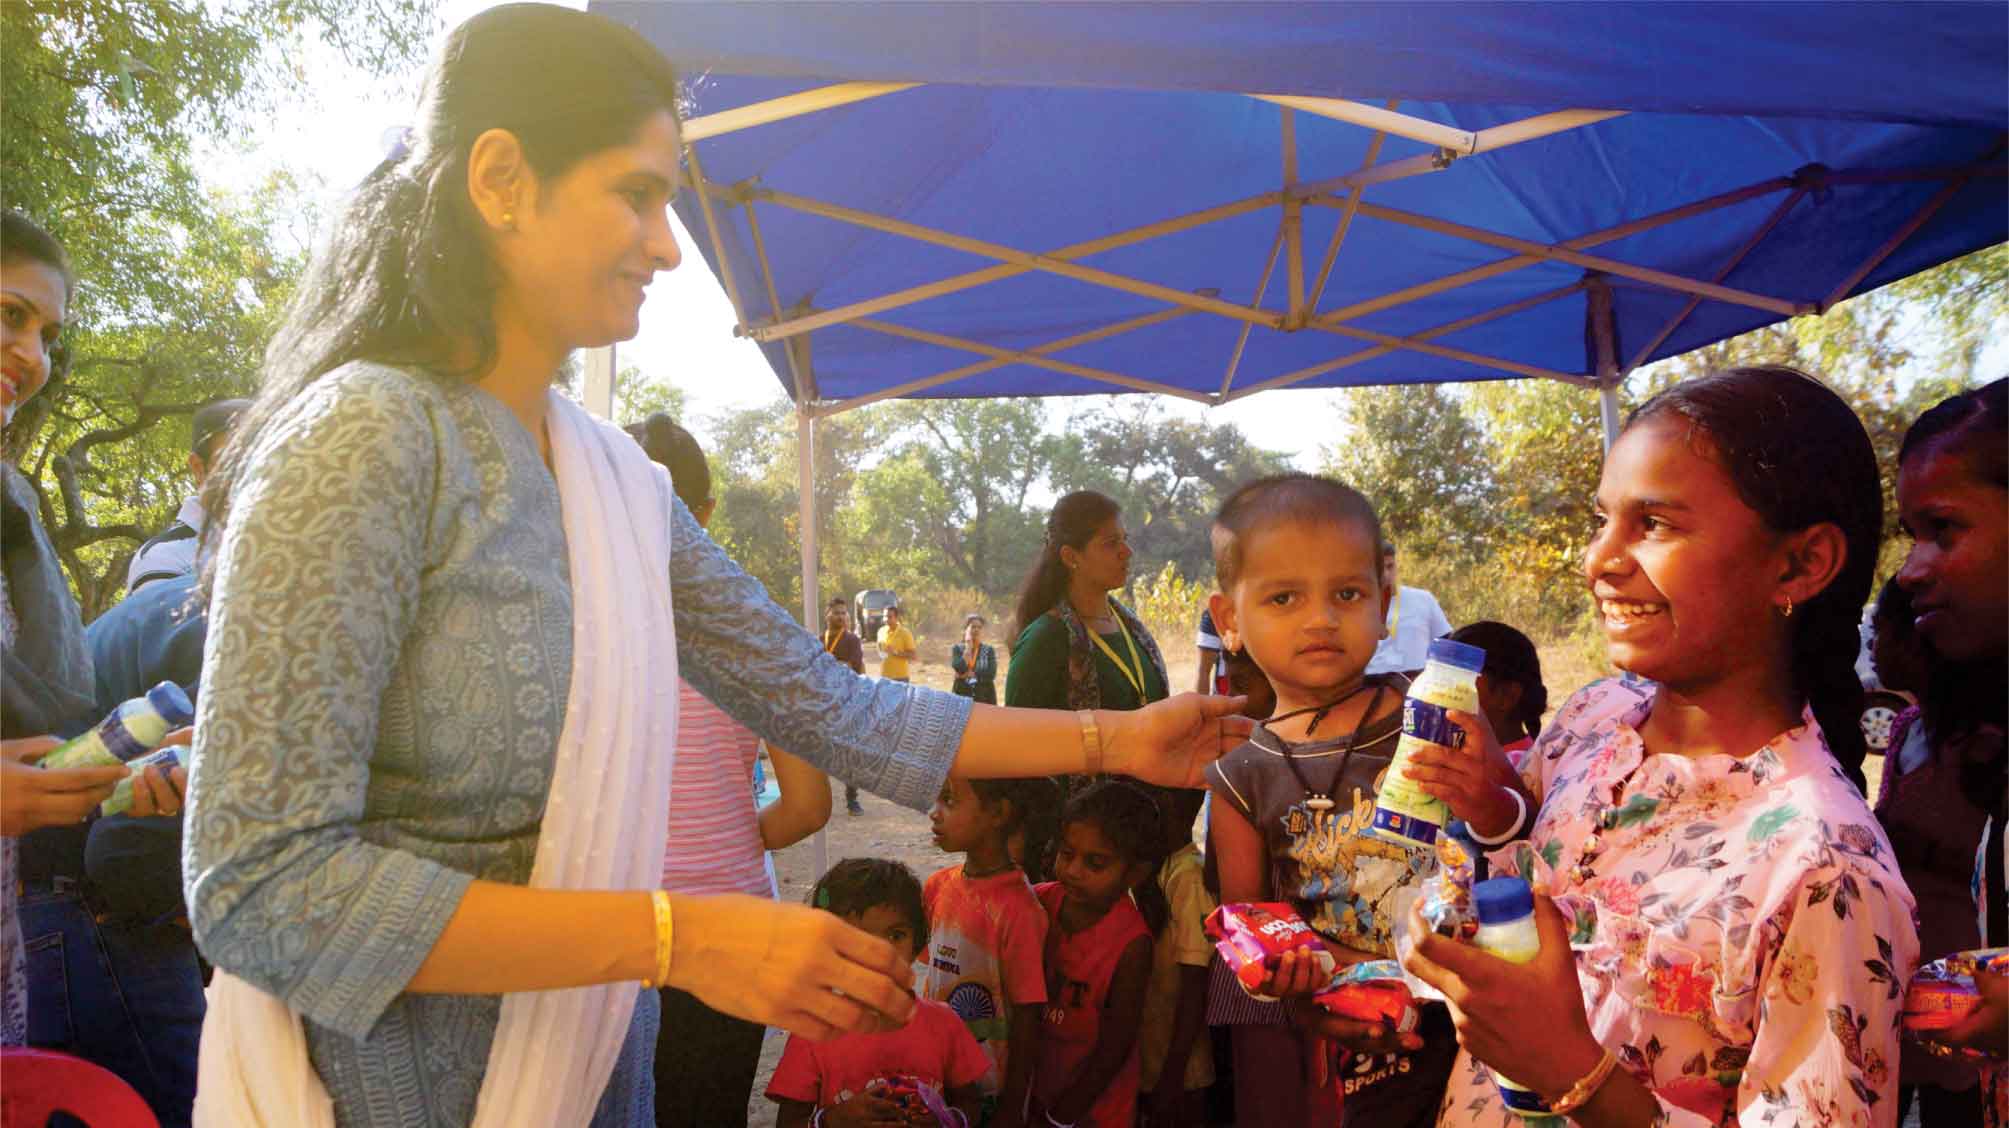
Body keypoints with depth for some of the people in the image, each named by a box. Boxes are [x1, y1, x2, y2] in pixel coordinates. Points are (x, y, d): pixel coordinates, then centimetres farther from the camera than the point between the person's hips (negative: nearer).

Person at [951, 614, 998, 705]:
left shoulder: (989, 650, 6)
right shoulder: (957, 649, 6)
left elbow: (991, 674, -6)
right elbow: (960, 669, -12)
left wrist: (970, 674, -11)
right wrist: (968, 646, -5)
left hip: (985, 698, 0)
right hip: (962, 697, 0)